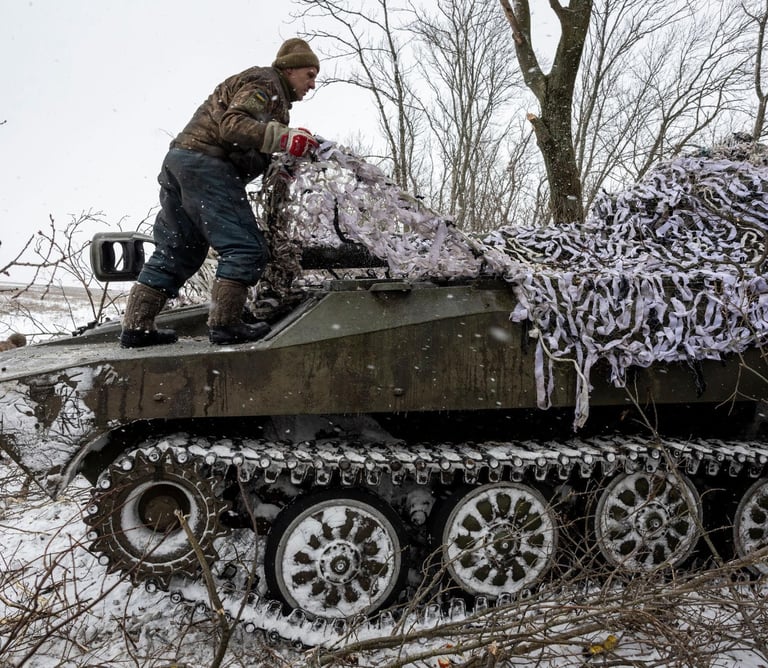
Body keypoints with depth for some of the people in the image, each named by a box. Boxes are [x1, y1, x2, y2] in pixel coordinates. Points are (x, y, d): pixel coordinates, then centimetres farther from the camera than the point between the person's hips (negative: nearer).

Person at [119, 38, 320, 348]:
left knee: (175, 253, 10)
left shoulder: (273, 94, 30)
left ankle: (136, 326, 13)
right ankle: (224, 324, -10)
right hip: (207, 163, -10)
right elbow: (232, 124, -18)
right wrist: (284, 137, -25)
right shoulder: (265, 82, -1)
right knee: (246, 248, -11)